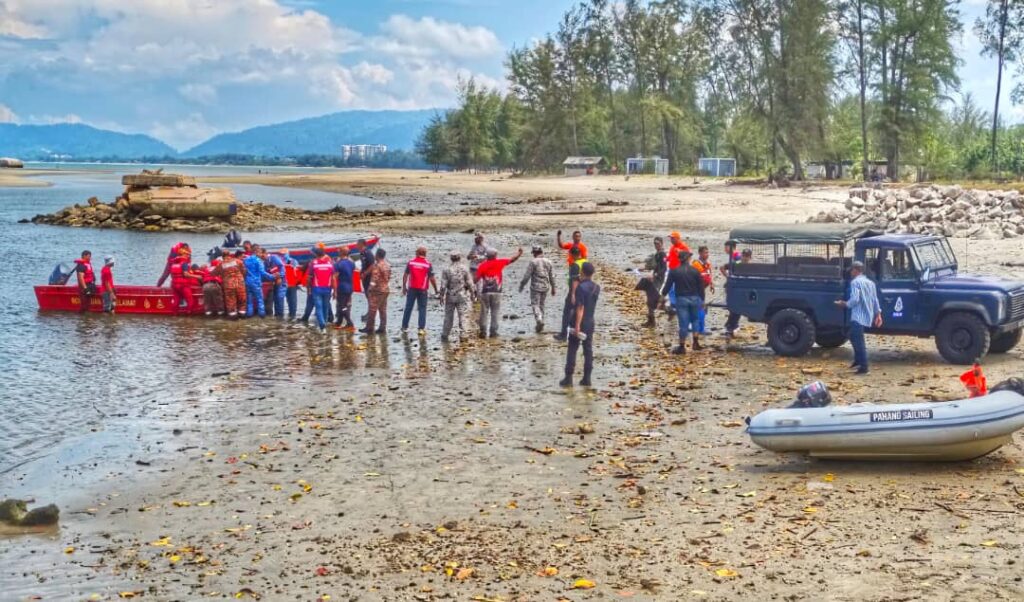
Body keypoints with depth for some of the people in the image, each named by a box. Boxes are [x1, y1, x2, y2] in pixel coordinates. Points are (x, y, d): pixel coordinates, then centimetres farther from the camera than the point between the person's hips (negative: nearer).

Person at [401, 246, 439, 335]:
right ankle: (421, 328, 1)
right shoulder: (428, 264, -6)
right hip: (423, 290, -2)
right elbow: (432, 278, -6)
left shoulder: (411, 262, -1)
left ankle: (404, 327, 14)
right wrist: (436, 290, 4)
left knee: (408, 308, 10)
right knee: (422, 309, 5)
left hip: (412, 288, 2)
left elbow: (405, 276, 1)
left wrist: (404, 287, 11)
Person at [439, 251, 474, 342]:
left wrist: (442, 296, 5)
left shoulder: (446, 270, -6)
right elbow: (470, 283, -5)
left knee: (448, 316, 12)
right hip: (462, 296, -1)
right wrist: (472, 293, 8)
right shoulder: (464, 269, -7)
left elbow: (443, 285, -6)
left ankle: (445, 335, 19)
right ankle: (463, 334, -3)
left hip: (450, 296, 2)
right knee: (463, 316, 3)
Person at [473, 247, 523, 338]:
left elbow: (476, 279, -7)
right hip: (496, 292, -1)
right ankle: (493, 332, 3)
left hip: (485, 292, 1)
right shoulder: (500, 262, 0)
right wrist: (519, 254, 24)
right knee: (495, 312, 6)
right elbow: (512, 259, 9)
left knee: (484, 312, 7)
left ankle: (483, 332, 4)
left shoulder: (482, 265, 0)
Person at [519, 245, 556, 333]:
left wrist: (521, 285, 0)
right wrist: (553, 288, 16)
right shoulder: (548, 262, 6)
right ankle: (540, 325, 18)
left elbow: (527, 276, -10)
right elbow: (552, 277, 8)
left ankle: (539, 320, -25)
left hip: (535, 287, -5)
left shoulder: (533, 262, -9)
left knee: (535, 305, -2)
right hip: (545, 287, 5)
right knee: (541, 305, 15)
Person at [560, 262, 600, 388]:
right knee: (588, 351, 9)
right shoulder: (596, 287, 4)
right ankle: (587, 378, 10)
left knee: (572, 350, 1)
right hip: (590, 323, 6)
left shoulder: (581, 287, -18)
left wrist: (577, 326, -20)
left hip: (579, 323, -6)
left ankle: (568, 378, 2)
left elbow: (580, 308, -21)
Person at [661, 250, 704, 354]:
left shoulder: (674, 271, -5)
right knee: (695, 320, 20)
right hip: (694, 298, 1)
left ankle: (682, 347, 4)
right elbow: (701, 286, 2)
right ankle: (696, 342, 16)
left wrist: (662, 296, 11)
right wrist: (701, 299, 12)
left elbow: (668, 285, -1)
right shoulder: (695, 271, -2)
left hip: (681, 299, -1)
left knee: (683, 323, 1)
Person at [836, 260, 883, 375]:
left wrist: (844, 303, -4)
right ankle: (858, 361, 30)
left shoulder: (855, 282, -10)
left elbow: (855, 299, -20)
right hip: (867, 316, 9)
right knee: (855, 338, 24)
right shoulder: (870, 283, 15)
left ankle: (863, 367, -11)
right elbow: (875, 300, 15)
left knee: (858, 341, -8)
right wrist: (878, 314, 16)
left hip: (858, 316, -9)